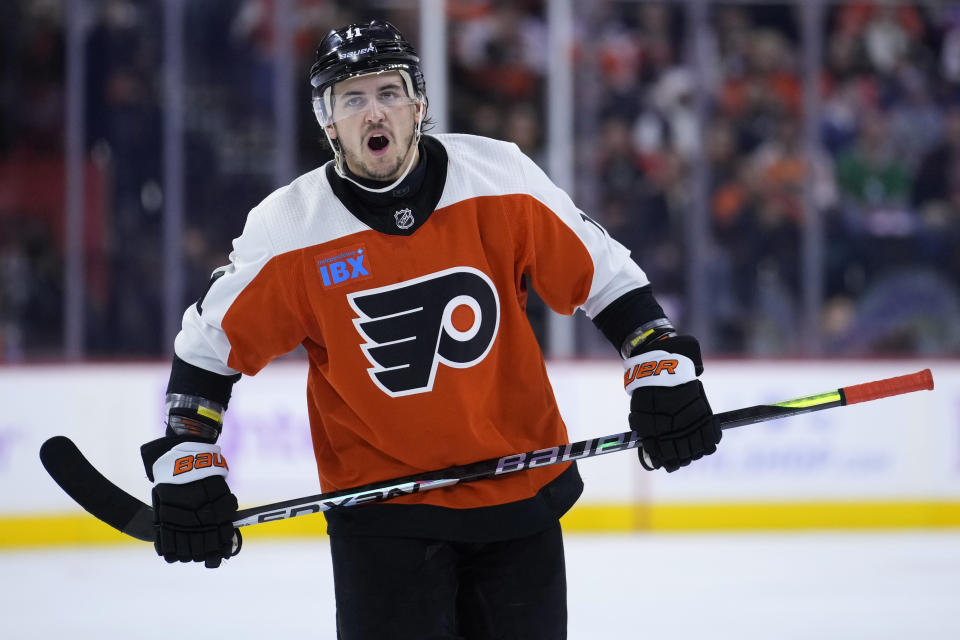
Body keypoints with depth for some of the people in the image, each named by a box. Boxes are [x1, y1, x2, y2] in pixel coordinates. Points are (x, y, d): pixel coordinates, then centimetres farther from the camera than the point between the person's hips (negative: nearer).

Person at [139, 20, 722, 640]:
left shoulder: (502, 180, -8)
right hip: (381, 506, -2)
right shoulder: (288, 230, -10)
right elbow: (208, 345, 1)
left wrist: (662, 367, -6)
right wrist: (187, 462, -4)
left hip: (521, 490, 2)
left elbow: (604, 273, 2)